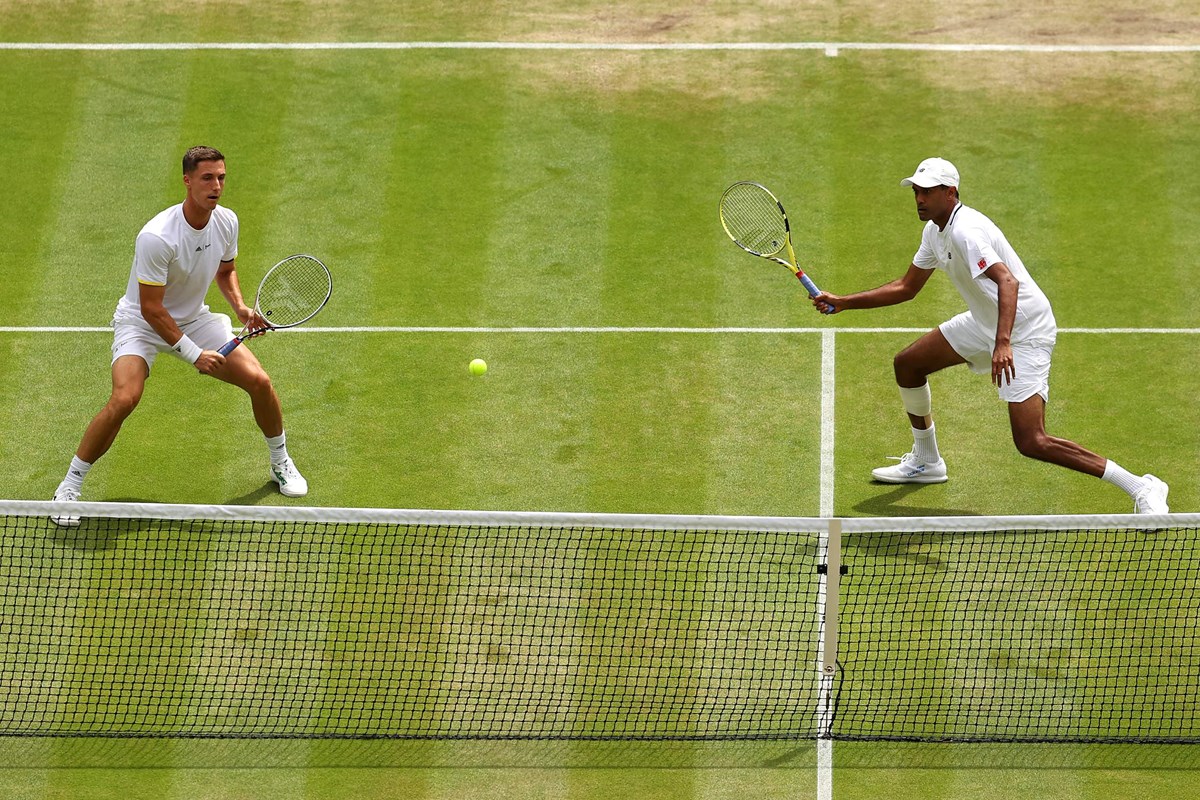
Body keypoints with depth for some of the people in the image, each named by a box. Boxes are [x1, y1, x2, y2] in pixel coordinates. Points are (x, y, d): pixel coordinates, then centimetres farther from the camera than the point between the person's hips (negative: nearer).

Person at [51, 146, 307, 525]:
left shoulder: (226, 221, -10)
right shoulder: (156, 237, -31)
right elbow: (152, 309, -25)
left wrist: (240, 306, -7)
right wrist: (193, 354, -23)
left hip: (194, 319, 6)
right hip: (141, 323, -6)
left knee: (259, 381, -5)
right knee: (124, 398, -30)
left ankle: (281, 463, 23)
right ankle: (70, 486, -13)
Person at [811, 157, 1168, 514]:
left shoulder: (965, 230, -25)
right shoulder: (935, 231, 6)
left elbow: (1007, 281, -39)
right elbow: (906, 287, 19)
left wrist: (1003, 344, -51)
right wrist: (843, 302, 13)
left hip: (1025, 332, -10)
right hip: (984, 322, 10)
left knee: (1031, 442, -20)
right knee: (907, 364, 16)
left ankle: (1143, 488, -17)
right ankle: (925, 461, 36)